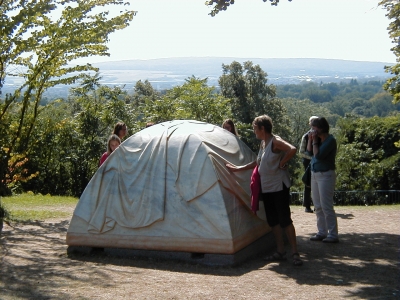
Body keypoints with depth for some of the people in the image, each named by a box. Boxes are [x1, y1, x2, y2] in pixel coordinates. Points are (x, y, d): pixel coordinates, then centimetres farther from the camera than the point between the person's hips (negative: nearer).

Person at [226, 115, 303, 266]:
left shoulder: (275, 141, -14)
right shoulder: (263, 143, 13)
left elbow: (292, 149, -32)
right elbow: (257, 163, 25)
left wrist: (281, 164, -21)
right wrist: (238, 168, 25)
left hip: (279, 186, -9)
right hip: (267, 187, 9)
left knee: (285, 220, -8)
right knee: (273, 221, 11)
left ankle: (295, 253, -2)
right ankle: (280, 252, 19)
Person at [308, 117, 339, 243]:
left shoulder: (330, 140, -15)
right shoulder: (318, 139, 9)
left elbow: (318, 155, -22)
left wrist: (314, 141, -13)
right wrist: (310, 139, 1)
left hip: (325, 175, -9)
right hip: (315, 174, 9)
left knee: (326, 206, -8)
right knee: (318, 206, 12)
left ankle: (333, 235, -3)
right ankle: (322, 232, 20)